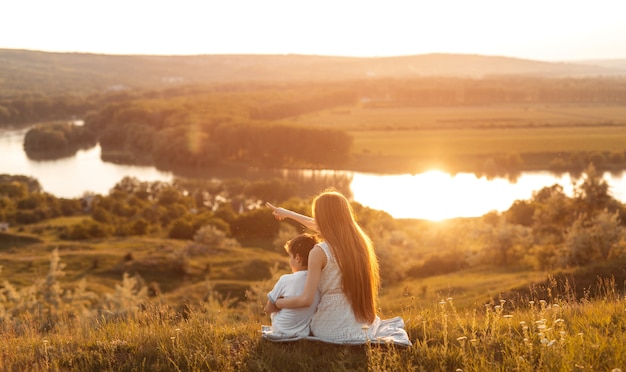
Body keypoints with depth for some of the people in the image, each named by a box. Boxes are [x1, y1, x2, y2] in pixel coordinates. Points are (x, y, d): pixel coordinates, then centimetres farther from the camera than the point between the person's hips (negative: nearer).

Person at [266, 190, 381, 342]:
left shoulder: (319, 252, -18)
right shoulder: (359, 240, 1)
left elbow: (306, 300, -18)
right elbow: (321, 227, 18)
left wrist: (276, 303, 0)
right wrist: (289, 214, 32)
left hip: (333, 330, -5)